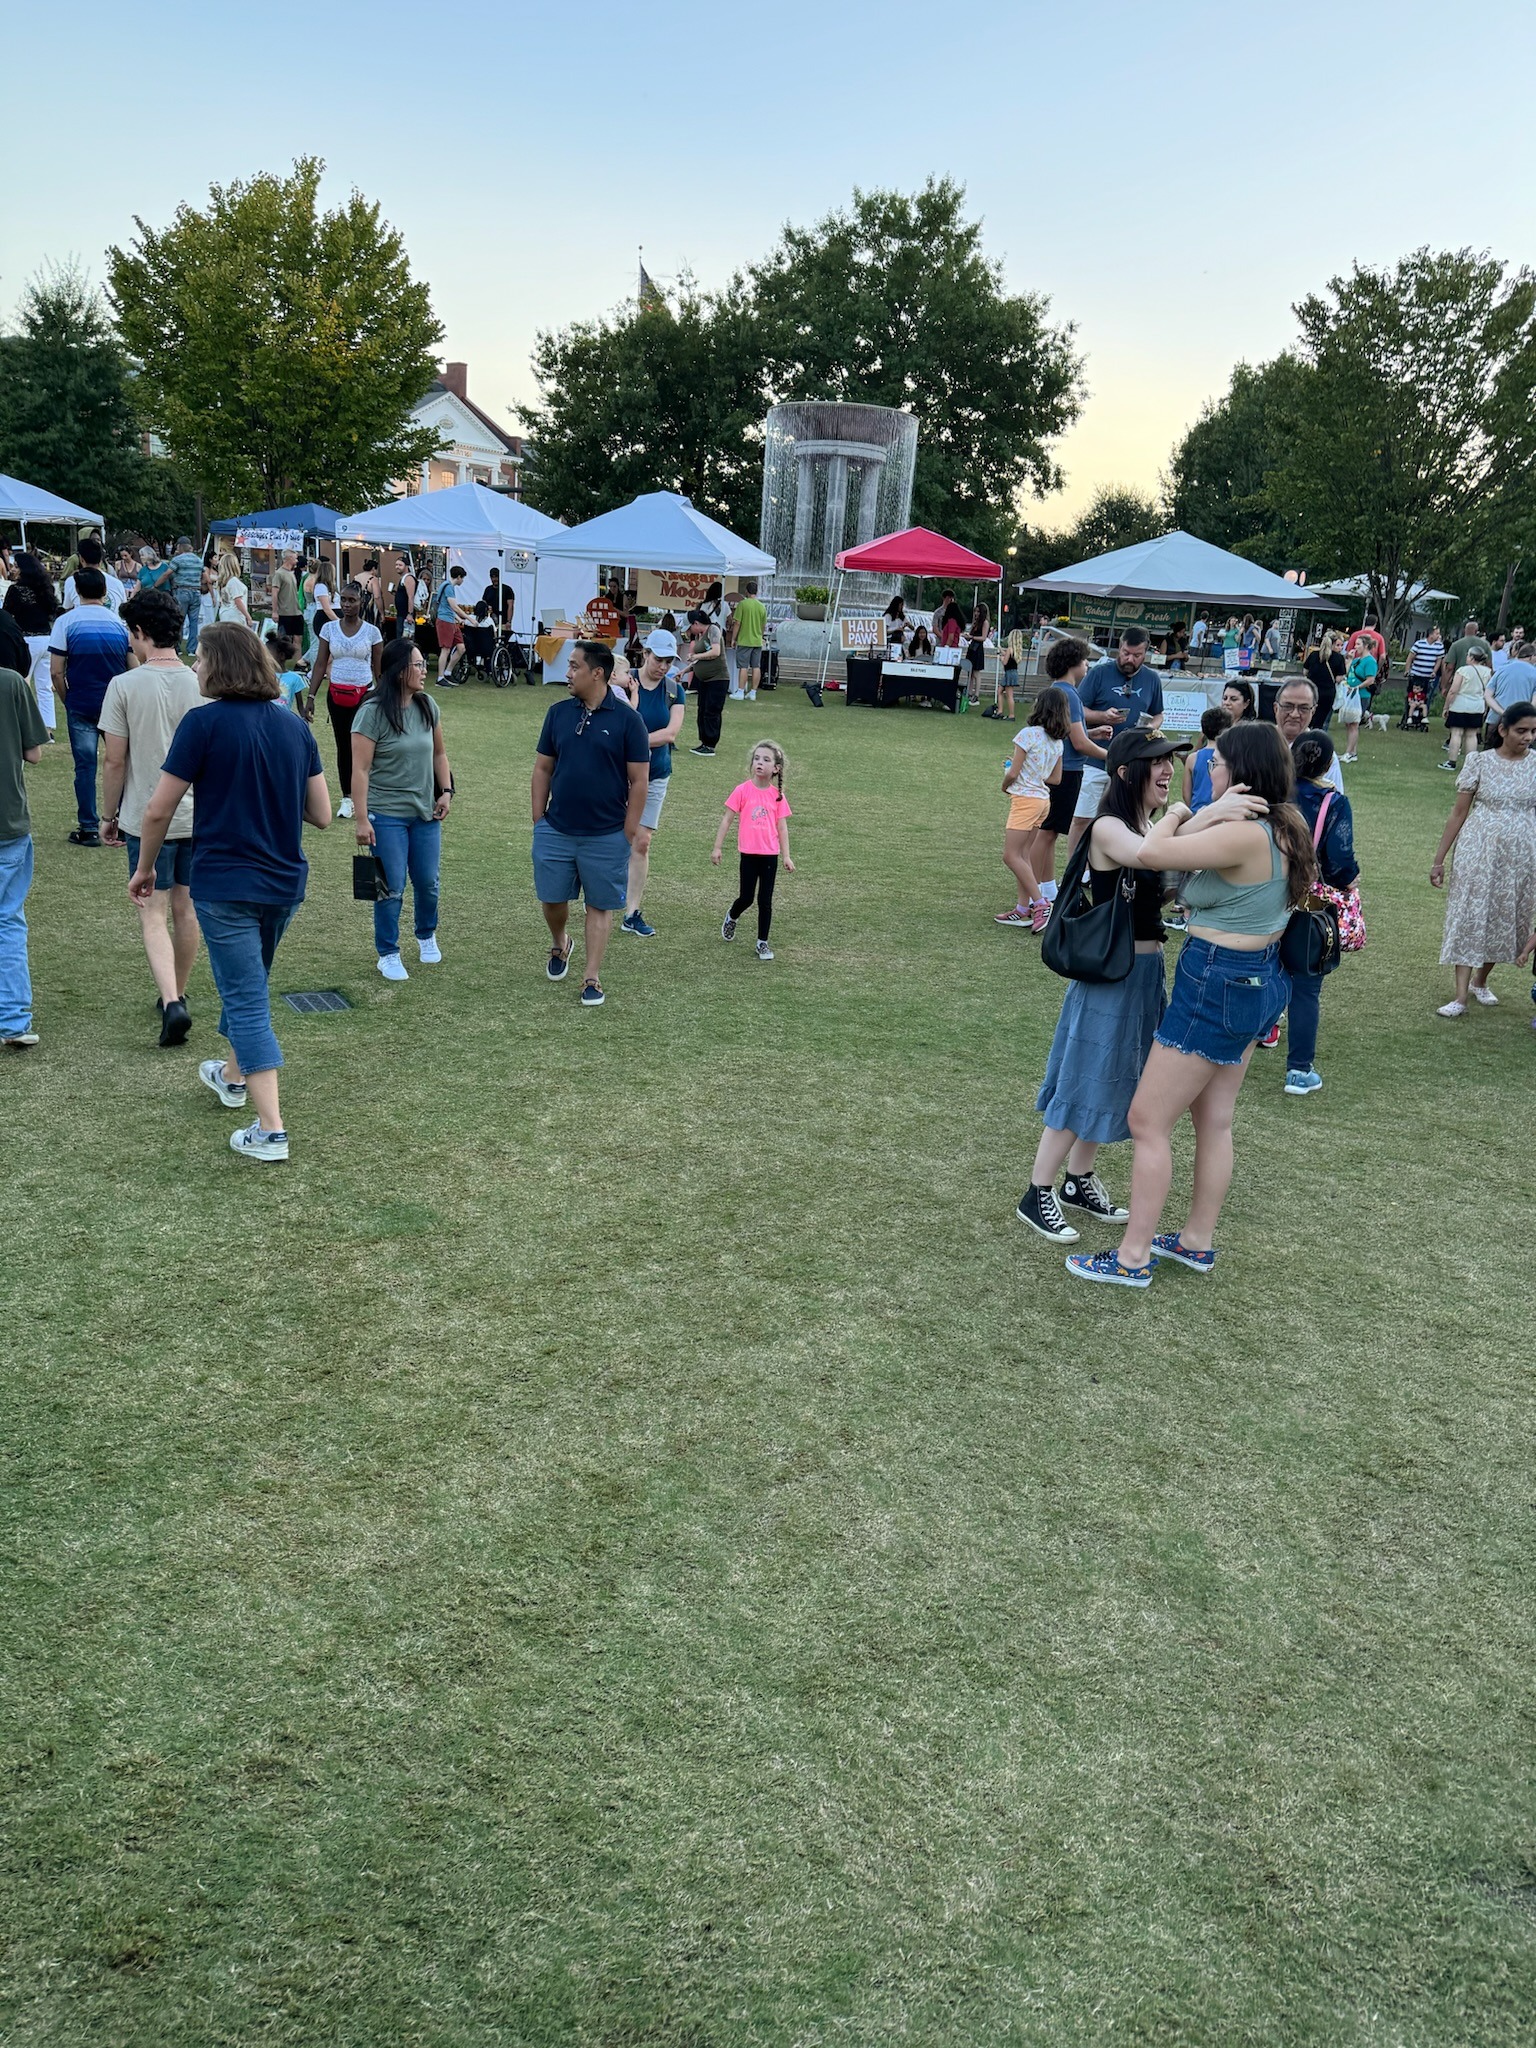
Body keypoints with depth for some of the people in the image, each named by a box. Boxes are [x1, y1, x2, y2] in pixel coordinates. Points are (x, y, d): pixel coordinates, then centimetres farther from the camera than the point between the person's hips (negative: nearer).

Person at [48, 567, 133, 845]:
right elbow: (134, 667, 2)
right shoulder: (120, 621, 1)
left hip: (81, 706, -2)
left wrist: (68, 701, 8)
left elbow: (56, 671, -7)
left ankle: (89, 829, 4)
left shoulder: (65, 622, -5)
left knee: (85, 765, 3)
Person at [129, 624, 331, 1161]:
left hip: (225, 884, -6)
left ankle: (270, 1130, -5)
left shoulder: (205, 722, -12)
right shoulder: (294, 726, 4)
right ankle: (233, 1075, 47)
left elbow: (158, 810, -10)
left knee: (247, 1000, -2)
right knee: (248, 983, 26)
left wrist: (144, 868, 5)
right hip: (285, 881, 6)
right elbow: (321, 814, 5)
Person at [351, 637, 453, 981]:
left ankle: (427, 936, 38)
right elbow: (360, 769, -15)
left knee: (427, 882, 12)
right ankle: (388, 954, 17)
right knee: (391, 889, 1)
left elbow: (438, 753, 16)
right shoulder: (372, 713, -14)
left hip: (426, 813, 5)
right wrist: (362, 819, -18)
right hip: (387, 816, -5)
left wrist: (446, 791, 4)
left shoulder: (427, 707, 3)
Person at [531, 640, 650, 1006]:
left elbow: (639, 780, -5)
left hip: (606, 835, -3)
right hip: (555, 830, 3)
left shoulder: (627, 719, -8)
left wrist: (629, 832, -7)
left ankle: (592, 979, 15)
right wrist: (538, 819, 6)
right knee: (551, 898, 10)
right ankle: (559, 944, 40)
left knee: (600, 906, 6)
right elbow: (543, 768, 9)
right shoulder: (558, 713, 3)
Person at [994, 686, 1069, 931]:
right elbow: (1055, 779, 13)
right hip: (1043, 799, 8)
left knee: (1011, 856, -6)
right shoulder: (1058, 741, 8)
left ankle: (1040, 903, -11)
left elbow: (1012, 773, -14)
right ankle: (1023, 909, 12)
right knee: (1022, 854, 12)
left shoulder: (1029, 734, -14)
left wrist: (1005, 786, 6)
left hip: (1025, 799, -8)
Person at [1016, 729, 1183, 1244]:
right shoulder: (1109, 828, -18)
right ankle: (1037, 1196, 10)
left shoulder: (1147, 828, 10)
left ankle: (1079, 1181, 31)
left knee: (1113, 1083, 17)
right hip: (1110, 974, -9)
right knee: (1083, 1084, -1)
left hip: (1145, 972, 9)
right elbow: (1153, 856, -38)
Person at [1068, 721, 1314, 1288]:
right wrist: (1209, 815, -4)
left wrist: (1180, 812, -8)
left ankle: (1133, 1258, 9)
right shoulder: (1284, 827, 5)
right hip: (1260, 980, 10)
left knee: (1148, 1120, 0)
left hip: (1218, 983, -10)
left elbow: (1152, 852, -24)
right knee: (1213, 1120, 19)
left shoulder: (1243, 834, -25)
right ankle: (1197, 1241, 32)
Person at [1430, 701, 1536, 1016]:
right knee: (1469, 918, -4)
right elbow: (1459, 813, -1)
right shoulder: (1481, 762, -5)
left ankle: (1480, 981, 31)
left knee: (1506, 919, 11)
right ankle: (1461, 996, -3)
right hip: (1478, 853, -2)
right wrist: (1439, 860, -1)